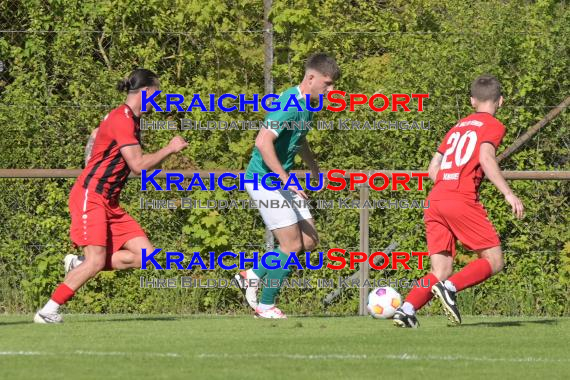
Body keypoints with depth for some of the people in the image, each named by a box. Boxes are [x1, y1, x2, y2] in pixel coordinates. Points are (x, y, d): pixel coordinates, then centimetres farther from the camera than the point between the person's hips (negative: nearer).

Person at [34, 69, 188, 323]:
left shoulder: (126, 118, 16)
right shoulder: (123, 119, -15)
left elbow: (95, 135, 34)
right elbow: (138, 165, -20)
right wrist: (169, 149, -10)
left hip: (109, 202, 10)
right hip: (90, 197, -10)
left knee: (145, 254, -3)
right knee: (96, 261, -19)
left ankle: (79, 265, 6)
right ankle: (48, 311, -11)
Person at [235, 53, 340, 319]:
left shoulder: (306, 105, 10)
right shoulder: (289, 105, -21)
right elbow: (263, 142, -31)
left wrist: (314, 169, 31)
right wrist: (286, 179, -30)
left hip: (280, 180, 10)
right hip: (264, 180, -10)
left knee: (309, 240, 7)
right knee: (292, 244, -8)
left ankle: (252, 276, 20)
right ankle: (266, 307, 6)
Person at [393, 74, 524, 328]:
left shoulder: (457, 127, 26)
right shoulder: (493, 126, 6)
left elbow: (433, 169, 23)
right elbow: (485, 158, -13)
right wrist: (508, 193, -17)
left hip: (434, 200, 7)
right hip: (463, 200, -7)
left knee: (441, 271, 6)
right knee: (494, 261, 0)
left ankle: (407, 309, -17)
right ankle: (450, 288, -23)